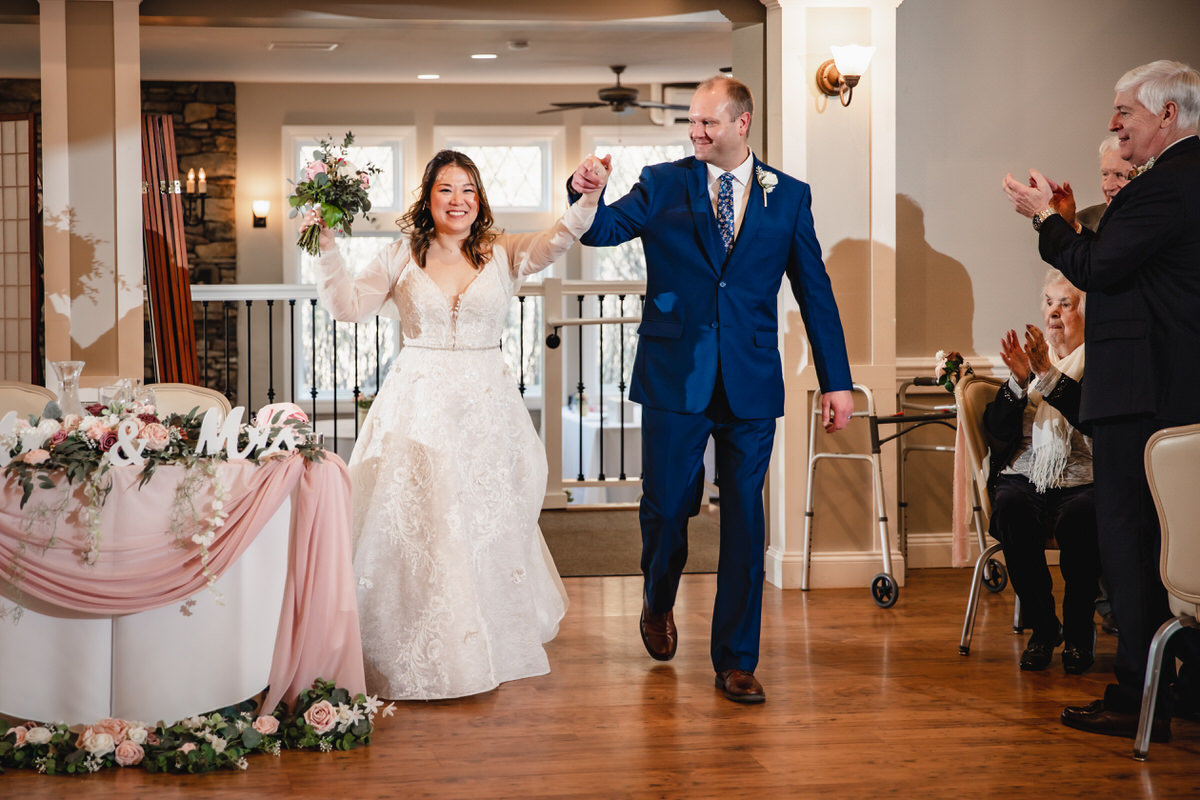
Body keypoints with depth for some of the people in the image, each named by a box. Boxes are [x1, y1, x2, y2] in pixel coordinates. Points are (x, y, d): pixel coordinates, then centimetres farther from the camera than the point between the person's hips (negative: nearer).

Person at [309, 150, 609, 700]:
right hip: (419, 404, -1)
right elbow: (348, 305, 0)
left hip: (485, 407, 1)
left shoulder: (503, 254, 5)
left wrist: (589, 199, -27)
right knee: (418, 524, -3)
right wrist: (327, 246, -10)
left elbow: (559, 239, -10)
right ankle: (424, 655, 5)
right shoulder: (402, 258, 5)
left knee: (488, 524, 10)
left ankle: (493, 646, 26)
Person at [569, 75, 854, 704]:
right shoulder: (662, 185, 6)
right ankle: (658, 603, 37)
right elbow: (604, 231, -7)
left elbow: (815, 292, 8)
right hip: (675, 379, 0)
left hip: (751, 385, 1)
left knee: (744, 522, 3)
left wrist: (836, 381, 5)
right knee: (665, 507, 4)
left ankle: (735, 661, 15)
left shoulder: (788, 196, 7)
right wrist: (587, 196, -30)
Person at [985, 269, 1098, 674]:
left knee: (1078, 517, -36)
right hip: (1025, 476, 3)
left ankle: (1079, 630, -13)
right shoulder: (1029, 356, 16)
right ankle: (1042, 626, -16)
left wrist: (1051, 374, -21)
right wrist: (1019, 381, -9)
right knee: (1011, 508, -32)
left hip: (1083, 480, -3)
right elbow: (998, 431, 7)